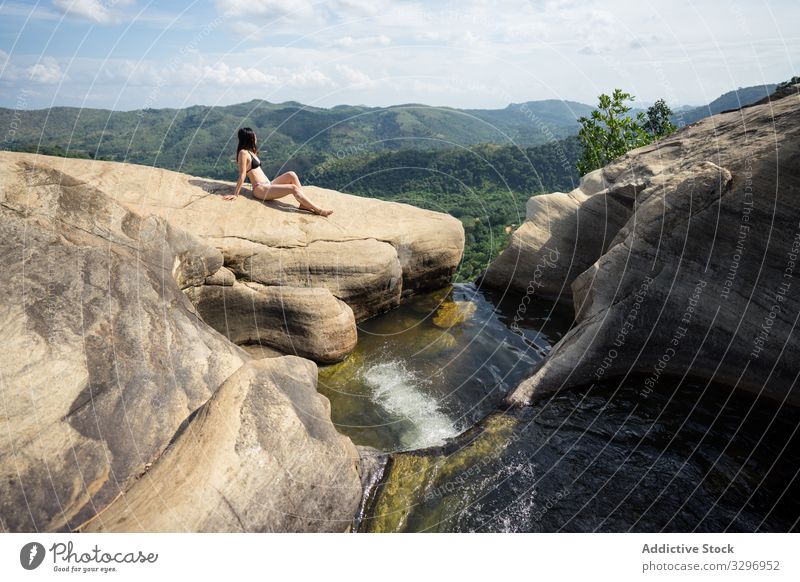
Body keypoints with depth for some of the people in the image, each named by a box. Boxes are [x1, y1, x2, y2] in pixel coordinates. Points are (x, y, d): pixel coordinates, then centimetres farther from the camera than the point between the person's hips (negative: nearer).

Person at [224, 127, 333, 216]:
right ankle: (318, 210, -21)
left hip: (267, 185, 9)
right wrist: (235, 194, -13)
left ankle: (304, 204, -17)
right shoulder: (243, 153, -9)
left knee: (291, 175, -9)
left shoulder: (251, 151, 19)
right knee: (293, 188, -22)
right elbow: (242, 175, -13)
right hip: (260, 189, -9)